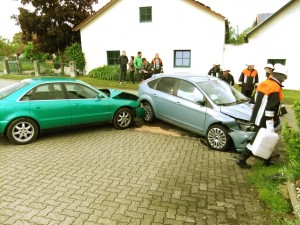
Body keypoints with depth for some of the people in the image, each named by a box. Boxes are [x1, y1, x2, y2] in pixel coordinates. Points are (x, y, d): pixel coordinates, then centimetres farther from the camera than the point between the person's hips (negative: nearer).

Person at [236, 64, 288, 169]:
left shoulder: (263, 83, 8)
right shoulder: (276, 88, -18)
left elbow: (257, 101, 16)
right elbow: (270, 108, -24)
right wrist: (270, 125, -22)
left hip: (257, 118, 9)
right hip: (263, 121, -9)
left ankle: (267, 159, 37)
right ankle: (242, 160, 5)